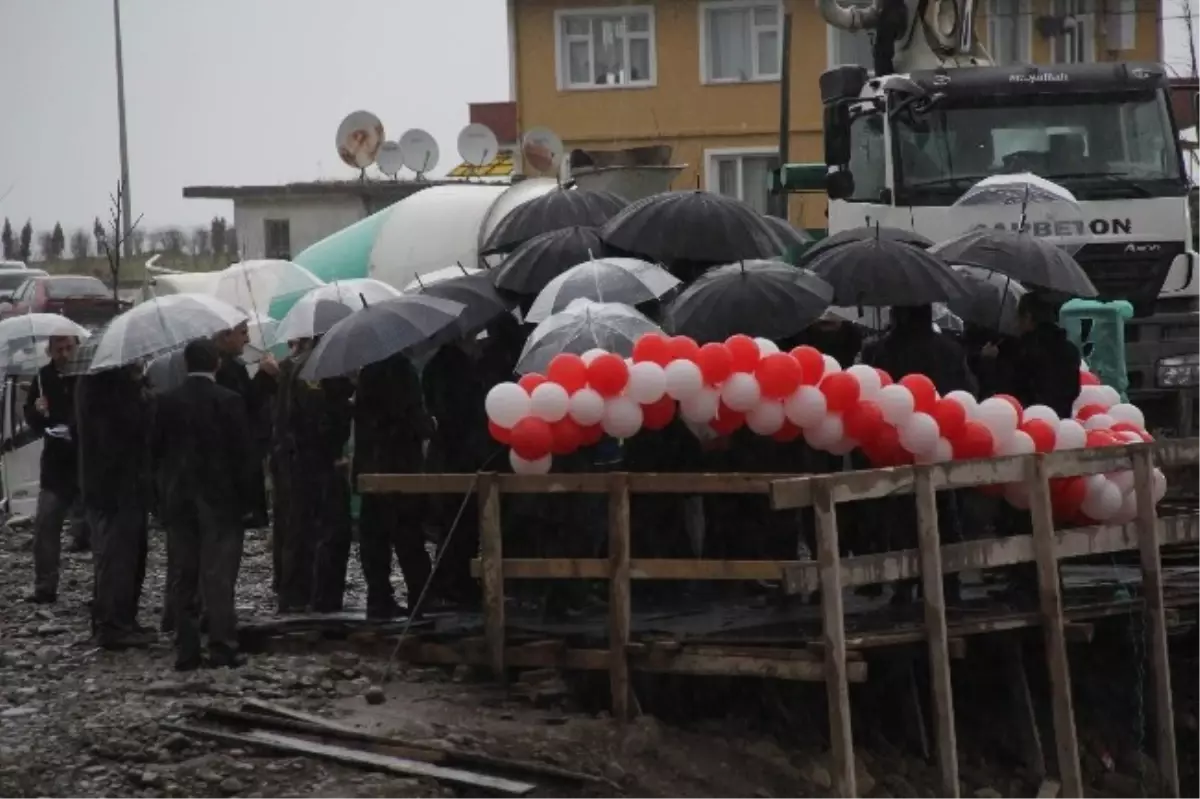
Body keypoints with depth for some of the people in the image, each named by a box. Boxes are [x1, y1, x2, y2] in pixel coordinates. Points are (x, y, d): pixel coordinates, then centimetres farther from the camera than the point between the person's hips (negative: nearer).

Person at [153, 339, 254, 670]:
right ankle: (222, 648, -6)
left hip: (177, 498, 3)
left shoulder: (168, 402, 0)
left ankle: (186, 651, 6)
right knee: (219, 577, -2)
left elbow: (156, 448, 4)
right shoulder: (229, 401, -8)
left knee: (184, 578, 7)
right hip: (220, 499, -3)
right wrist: (246, 498, -2)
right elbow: (243, 453, -8)